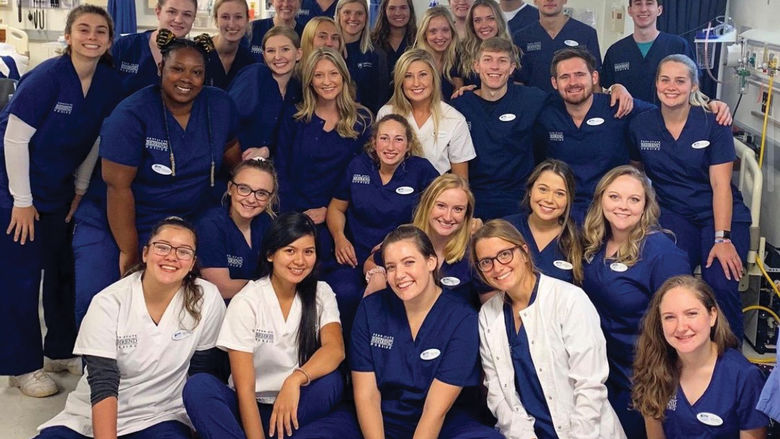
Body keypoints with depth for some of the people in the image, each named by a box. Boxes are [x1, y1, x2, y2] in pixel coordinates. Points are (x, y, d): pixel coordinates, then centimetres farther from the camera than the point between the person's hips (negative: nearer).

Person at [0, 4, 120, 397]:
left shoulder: (108, 83, -4)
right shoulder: (47, 77, -21)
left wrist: (81, 188, 7)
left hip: (60, 190, 6)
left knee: (65, 271, 13)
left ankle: (61, 350, 29)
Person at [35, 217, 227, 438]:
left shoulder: (207, 300, -10)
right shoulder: (109, 302, -11)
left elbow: (201, 375, 2)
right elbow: (103, 384, -18)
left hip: (159, 419, -1)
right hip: (93, 418, 1)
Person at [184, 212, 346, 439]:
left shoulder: (321, 294, 1)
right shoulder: (246, 301, -8)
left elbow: (335, 349, -19)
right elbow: (244, 388, -15)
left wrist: (296, 379, -37)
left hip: (299, 410, 2)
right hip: (251, 410, -1)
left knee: (331, 381, -29)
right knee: (198, 386, -29)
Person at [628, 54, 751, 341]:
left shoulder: (713, 123, -4)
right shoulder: (640, 126, 2)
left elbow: (720, 185, -9)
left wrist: (723, 239, -17)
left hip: (719, 214, -1)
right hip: (673, 214, 1)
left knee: (721, 284, -24)